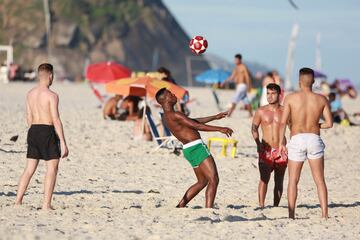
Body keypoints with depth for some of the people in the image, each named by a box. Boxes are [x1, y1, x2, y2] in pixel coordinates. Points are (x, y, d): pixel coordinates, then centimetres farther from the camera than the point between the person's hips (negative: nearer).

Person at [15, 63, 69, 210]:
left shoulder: (30, 94, 9)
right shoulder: (52, 95, -12)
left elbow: (29, 118, 14)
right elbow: (56, 120, -15)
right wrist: (63, 143, -13)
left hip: (33, 131, 7)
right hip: (48, 131, -7)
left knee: (29, 169, 13)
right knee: (52, 169, -2)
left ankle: (18, 201, 11)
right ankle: (46, 204, -7)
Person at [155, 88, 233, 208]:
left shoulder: (167, 116, 16)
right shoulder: (174, 115, -16)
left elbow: (194, 121, 24)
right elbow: (197, 126, -18)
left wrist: (215, 117, 27)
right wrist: (220, 129, -15)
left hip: (189, 149, 10)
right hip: (196, 147, -10)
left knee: (202, 182, 19)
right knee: (213, 180, -12)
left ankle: (180, 206, 18)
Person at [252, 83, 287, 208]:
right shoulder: (261, 111, 3)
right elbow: (254, 128, 12)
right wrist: (258, 143, 0)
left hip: (281, 150, 1)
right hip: (266, 150, -1)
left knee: (279, 180, 5)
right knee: (264, 178, -12)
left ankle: (276, 206, 12)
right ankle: (261, 206, -14)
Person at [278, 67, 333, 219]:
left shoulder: (291, 98, -4)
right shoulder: (321, 99, 1)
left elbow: (283, 122, -8)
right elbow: (329, 123, 0)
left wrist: (281, 142, -2)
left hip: (297, 139, -1)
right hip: (314, 139, 1)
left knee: (293, 181, 7)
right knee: (319, 180, 8)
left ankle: (291, 215, 2)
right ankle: (325, 214, 3)